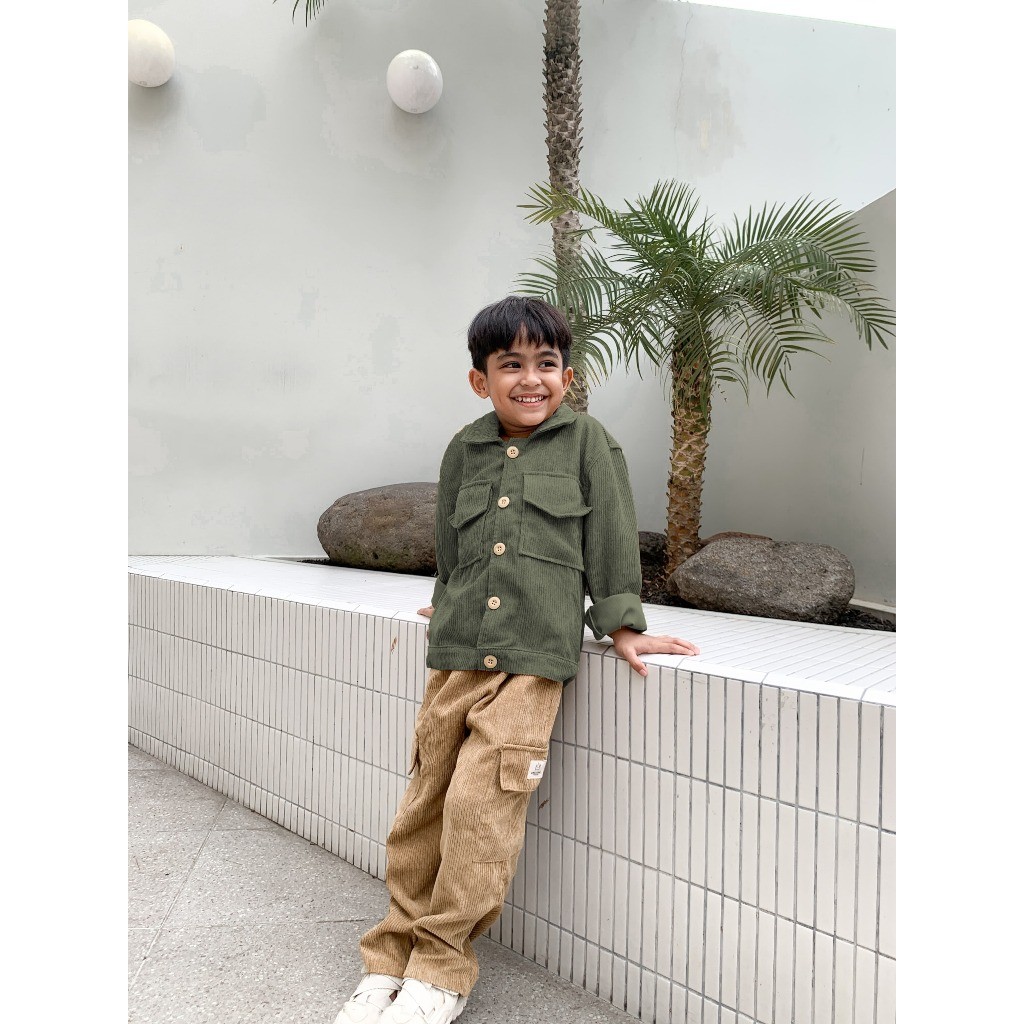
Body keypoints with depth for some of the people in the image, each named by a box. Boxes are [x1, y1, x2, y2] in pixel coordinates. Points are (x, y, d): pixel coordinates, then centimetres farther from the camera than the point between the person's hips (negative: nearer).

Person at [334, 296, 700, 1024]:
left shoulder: (588, 441, 3)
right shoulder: (464, 452, 12)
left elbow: (611, 539, 3)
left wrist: (621, 625, 2)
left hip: (534, 658, -4)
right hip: (457, 656, 4)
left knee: (480, 805, -9)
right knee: (425, 805, 7)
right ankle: (393, 957, 23)